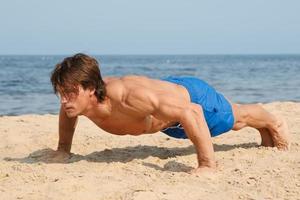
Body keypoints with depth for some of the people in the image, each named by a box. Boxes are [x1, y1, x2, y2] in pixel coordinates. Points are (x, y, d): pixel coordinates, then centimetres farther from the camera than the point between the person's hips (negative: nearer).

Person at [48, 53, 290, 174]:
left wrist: (207, 164, -52)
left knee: (237, 117, 26)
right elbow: (67, 112, 1)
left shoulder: (127, 97, -51)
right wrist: (63, 149, 0)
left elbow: (192, 112, -52)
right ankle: (264, 132, 69)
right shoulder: (78, 98, -28)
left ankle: (273, 123, 61)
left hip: (192, 95, -7)